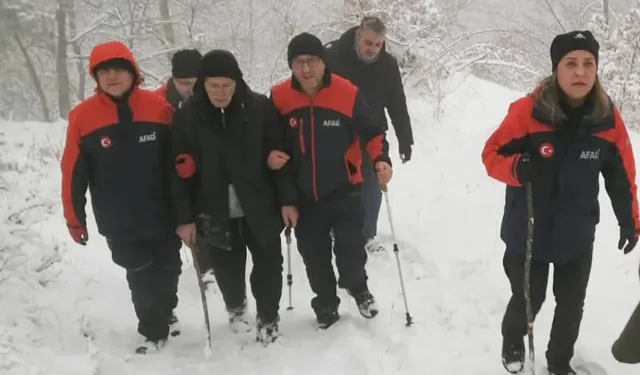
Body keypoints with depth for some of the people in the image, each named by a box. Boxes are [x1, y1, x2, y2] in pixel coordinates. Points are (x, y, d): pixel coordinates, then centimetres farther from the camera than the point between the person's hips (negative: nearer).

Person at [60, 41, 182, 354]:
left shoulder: (159, 108, -8)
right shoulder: (82, 116, -9)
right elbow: (74, 173, -4)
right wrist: (74, 218, -1)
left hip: (163, 214, 2)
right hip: (118, 222, -1)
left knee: (168, 269, 18)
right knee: (141, 277, 5)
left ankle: (165, 312, 47)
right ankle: (154, 332, 26)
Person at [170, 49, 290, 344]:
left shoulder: (260, 107, -9)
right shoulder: (187, 116, -8)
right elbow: (181, 171, -6)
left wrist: (287, 199, -4)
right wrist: (185, 217, -7)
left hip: (260, 206, 0)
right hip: (214, 212, 1)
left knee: (268, 265, 7)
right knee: (227, 269, 14)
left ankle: (268, 319, 29)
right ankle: (236, 307, 44)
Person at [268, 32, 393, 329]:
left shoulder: (347, 93, -14)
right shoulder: (279, 97, -9)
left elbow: (372, 132, -3)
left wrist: (380, 159, -19)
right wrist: (269, 156, -11)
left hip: (344, 191, -2)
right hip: (303, 197, 2)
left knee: (351, 251, 0)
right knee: (314, 257, 13)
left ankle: (358, 288, 33)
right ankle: (326, 305, 36)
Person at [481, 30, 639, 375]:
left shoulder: (608, 119, -12)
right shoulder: (528, 110, -21)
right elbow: (492, 154, -13)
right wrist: (517, 169, -34)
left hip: (578, 235, 3)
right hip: (528, 232, -3)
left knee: (571, 305, 17)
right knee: (528, 300, 11)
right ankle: (512, 342, 45)